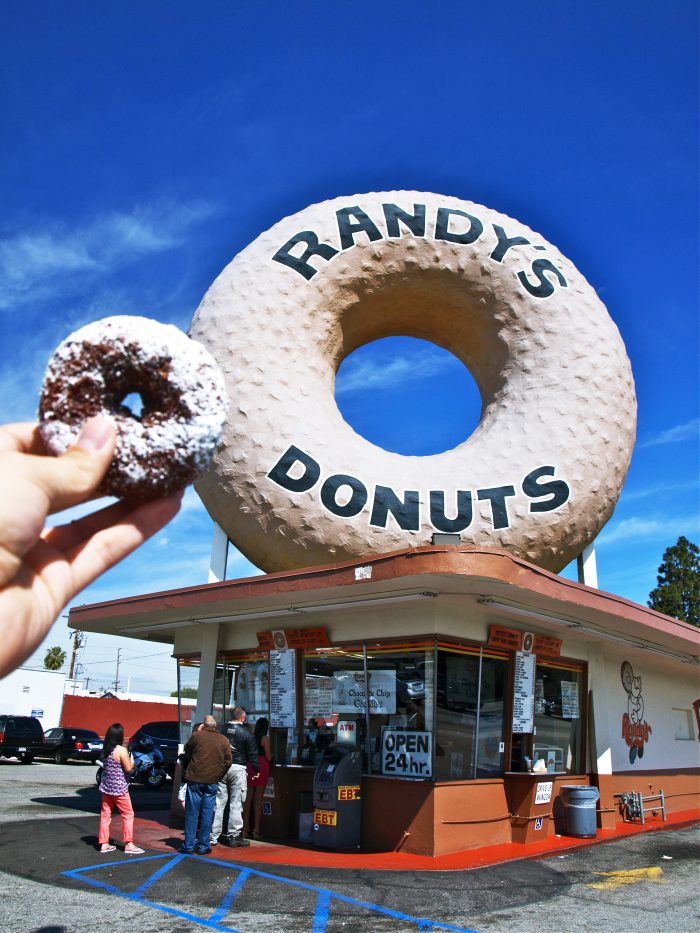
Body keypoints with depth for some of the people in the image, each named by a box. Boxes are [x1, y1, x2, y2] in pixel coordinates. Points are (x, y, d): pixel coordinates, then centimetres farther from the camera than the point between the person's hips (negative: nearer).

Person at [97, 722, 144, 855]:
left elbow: (105, 766, 12)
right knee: (128, 815, 3)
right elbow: (128, 769, -16)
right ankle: (129, 845, 4)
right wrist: (131, 760, 3)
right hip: (119, 788, -7)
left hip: (105, 786, 7)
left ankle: (103, 844, 16)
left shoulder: (104, 750, 2)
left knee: (105, 814, 12)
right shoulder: (121, 750, -19)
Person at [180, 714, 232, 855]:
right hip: (213, 781, 2)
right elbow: (228, 762, 4)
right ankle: (203, 846, 10)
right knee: (207, 813, 7)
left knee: (192, 813, 6)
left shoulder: (196, 735, -4)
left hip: (195, 779, -2)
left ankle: (189, 845, 8)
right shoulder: (224, 740, 3)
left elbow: (187, 753, 11)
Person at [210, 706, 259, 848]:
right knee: (236, 803, 3)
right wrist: (256, 770, 9)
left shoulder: (222, 730, 4)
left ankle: (213, 836, 11)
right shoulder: (246, 733, -4)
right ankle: (233, 836, 7)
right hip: (238, 768, -4)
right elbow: (252, 754, -2)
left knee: (218, 802, 8)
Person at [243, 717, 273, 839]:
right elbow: (268, 757, -9)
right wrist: (271, 754, 12)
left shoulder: (251, 737, 5)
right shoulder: (265, 738, -9)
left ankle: (245, 828, 13)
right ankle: (256, 830, 1)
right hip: (262, 767, -5)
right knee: (258, 799, 0)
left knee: (248, 797, 9)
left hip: (250, 767, 5)